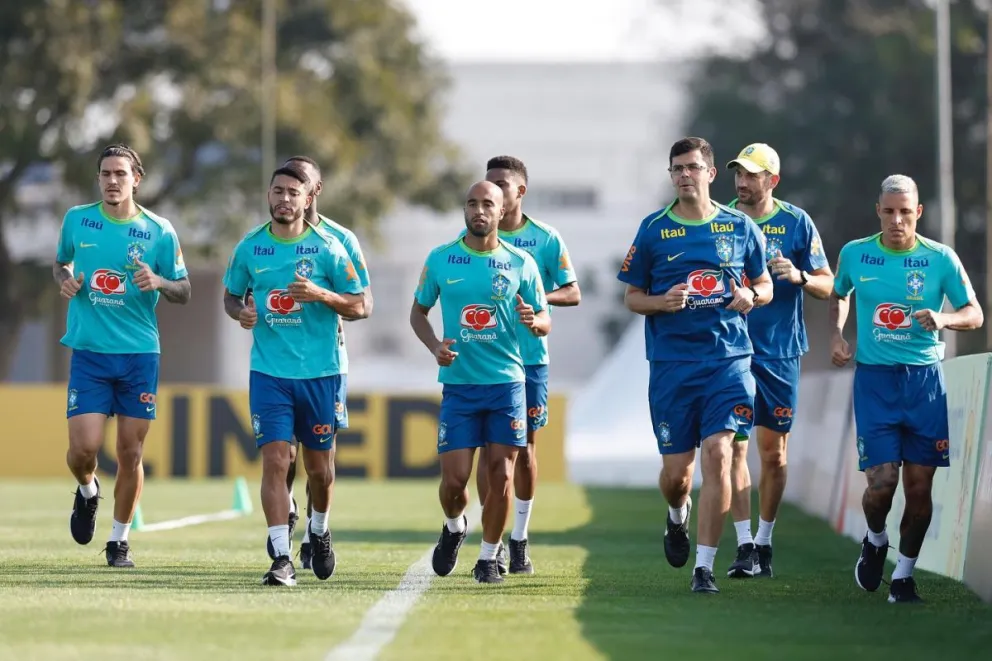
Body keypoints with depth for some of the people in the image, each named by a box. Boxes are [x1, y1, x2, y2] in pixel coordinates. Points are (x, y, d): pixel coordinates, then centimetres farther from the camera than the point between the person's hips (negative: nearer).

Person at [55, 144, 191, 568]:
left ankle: (120, 540, 16)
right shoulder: (77, 220, 2)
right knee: (83, 448, -10)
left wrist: (159, 282, -17)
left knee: (130, 453, 1)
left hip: (140, 354, 0)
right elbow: (61, 262, 19)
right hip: (89, 353, 0)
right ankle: (88, 492, 26)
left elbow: (184, 292, 4)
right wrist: (65, 279, -4)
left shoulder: (159, 232, -2)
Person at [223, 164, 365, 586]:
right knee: (275, 461, -11)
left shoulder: (327, 249, -3)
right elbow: (230, 295, 16)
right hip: (268, 373, 0)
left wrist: (321, 295, -19)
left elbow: (358, 306, 0)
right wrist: (240, 312, -7)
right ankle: (282, 559, -11)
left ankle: (319, 531, 38)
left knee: (319, 466, 9)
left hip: (320, 373, 0)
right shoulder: (249, 247, 3)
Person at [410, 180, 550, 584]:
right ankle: (454, 527, 29)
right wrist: (435, 346, -7)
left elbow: (544, 320, 6)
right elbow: (419, 311, 12)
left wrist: (534, 322, -19)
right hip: (458, 384, 0)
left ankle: (488, 557, 14)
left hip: (507, 383, 0)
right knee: (454, 479, -4)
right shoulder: (440, 259, 2)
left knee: (501, 476, -2)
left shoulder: (521, 263, 1)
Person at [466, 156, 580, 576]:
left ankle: (520, 539, 17)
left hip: (529, 356, 0)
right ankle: (493, 542, 1)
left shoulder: (546, 239, 1)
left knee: (525, 447, 5)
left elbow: (573, 293, 3)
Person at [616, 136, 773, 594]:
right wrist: (662, 302, -13)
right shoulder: (654, 229, 4)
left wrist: (752, 296, -7)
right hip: (671, 362, 0)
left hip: (728, 357, 0)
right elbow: (632, 297, 8)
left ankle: (704, 567, -8)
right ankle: (678, 517, 40)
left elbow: (765, 285, 16)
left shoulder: (740, 227, 6)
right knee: (676, 469, 2)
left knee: (717, 453, -14)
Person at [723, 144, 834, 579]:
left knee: (773, 451, 6)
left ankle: (764, 541, 18)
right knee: (733, 447, -8)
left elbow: (827, 286, 4)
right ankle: (744, 546, -8)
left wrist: (799, 276, -16)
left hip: (780, 351, 0)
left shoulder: (796, 223, 2)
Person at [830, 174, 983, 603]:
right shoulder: (855, 255, 2)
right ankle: (875, 541, 23)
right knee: (881, 482, -10)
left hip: (924, 379, 0)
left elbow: (975, 314, 2)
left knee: (919, 484, 0)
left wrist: (943, 319, -18)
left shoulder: (940, 259, -3)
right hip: (874, 379, 0)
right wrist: (836, 335, 6)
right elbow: (838, 294, 23)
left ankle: (904, 574, 16)